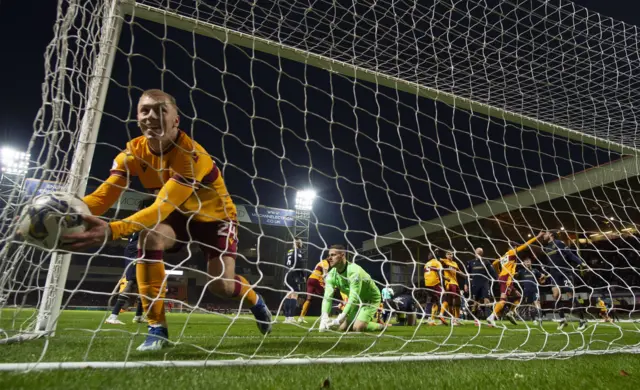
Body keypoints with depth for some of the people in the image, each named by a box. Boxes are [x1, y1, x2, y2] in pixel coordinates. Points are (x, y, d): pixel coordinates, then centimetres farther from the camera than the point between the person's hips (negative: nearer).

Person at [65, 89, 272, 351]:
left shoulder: (191, 155, -34)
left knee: (221, 284, -17)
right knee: (148, 236, -29)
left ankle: (255, 301, 22)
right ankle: (157, 329, -17)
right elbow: (103, 196, -25)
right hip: (180, 216, 4)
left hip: (216, 215, -4)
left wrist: (112, 230, -60)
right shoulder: (133, 152, -16)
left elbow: (162, 207, -46)